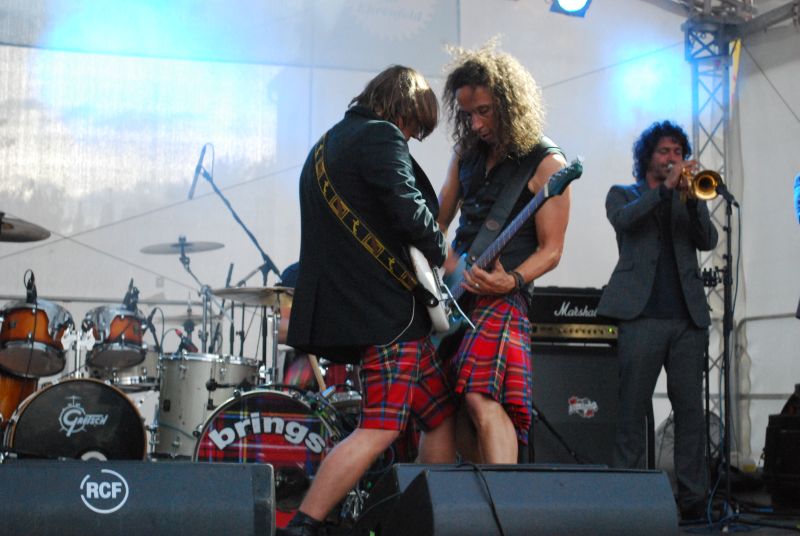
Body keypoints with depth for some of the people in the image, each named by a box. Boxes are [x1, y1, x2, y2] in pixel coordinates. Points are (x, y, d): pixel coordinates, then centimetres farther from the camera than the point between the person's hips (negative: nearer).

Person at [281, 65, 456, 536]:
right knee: (380, 429, -13)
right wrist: (441, 255, -2)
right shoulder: (381, 136, -8)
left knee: (441, 413, 15)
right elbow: (410, 209, -21)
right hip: (388, 308, -10)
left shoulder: (326, 145, 22)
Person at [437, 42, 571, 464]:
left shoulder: (545, 163, -7)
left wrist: (511, 281, -25)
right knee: (452, 405, 5)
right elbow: (439, 221, 21)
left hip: (502, 294, -7)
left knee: (480, 397, -23)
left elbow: (551, 250, -8)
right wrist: (449, 266, 4)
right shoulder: (466, 152, 12)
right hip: (455, 292, 7)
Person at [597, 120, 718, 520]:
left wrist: (691, 200, -11)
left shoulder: (689, 199, 21)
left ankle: (693, 496, 1)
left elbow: (708, 241, 4)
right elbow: (622, 220, -8)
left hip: (688, 317, 3)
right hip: (642, 315, -2)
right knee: (631, 408, -5)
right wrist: (666, 189, -15)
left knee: (690, 408, -1)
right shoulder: (623, 195, 15)